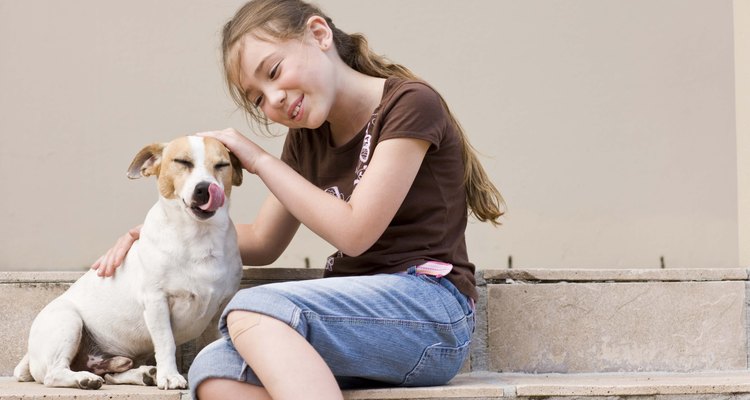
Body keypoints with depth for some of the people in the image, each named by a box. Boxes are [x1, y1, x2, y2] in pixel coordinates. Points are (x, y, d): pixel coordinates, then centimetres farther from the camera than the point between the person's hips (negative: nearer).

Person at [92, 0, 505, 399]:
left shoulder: (410, 105, -6)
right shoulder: (306, 139, 17)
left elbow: (353, 232, -12)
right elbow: (262, 242, 25)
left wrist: (260, 160, -5)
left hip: (431, 309, -7)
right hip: (359, 315, 7)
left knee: (253, 309, -30)